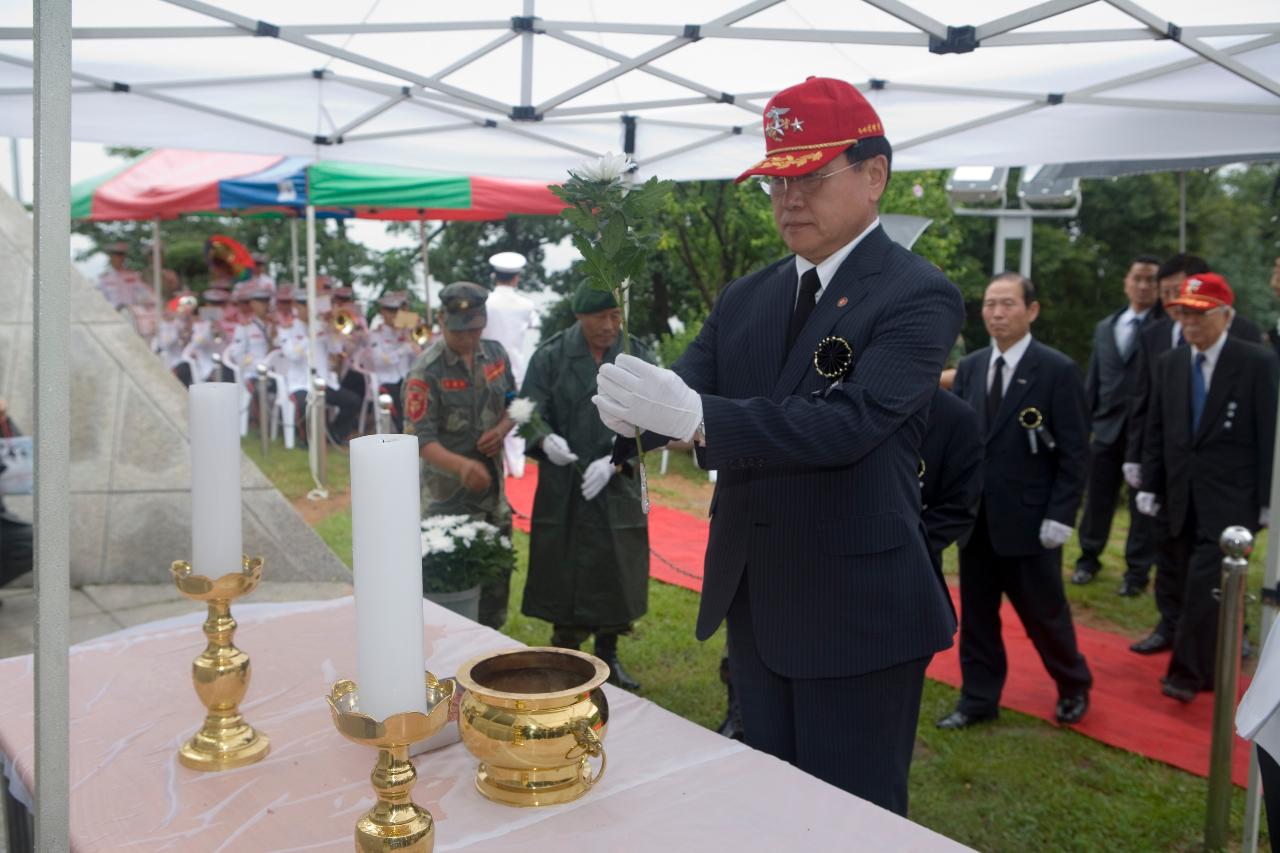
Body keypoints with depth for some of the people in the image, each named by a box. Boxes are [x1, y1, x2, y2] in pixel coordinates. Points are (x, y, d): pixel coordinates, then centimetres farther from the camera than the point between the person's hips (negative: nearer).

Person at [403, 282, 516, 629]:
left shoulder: (495, 354, 4)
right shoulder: (426, 371, -16)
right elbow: (419, 438, -21)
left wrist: (502, 428, -8)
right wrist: (461, 465, -39)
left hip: (493, 489, 6)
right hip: (448, 497, -6)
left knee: (496, 572, 15)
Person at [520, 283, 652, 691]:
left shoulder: (638, 358, 0)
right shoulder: (551, 356, -3)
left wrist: (612, 461, -16)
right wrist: (546, 439, -25)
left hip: (616, 486, 2)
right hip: (563, 488, -1)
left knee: (615, 570, 9)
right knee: (562, 571, 2)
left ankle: (608, 656, 28)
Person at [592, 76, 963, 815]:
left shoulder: (918, 295, -12)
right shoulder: (745, 298, 9)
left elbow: (848, 422, -26)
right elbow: (689, 393, 1)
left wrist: (695, 415, -37)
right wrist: (634, 409, -23)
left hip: (857, 610, -6)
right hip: (756, 603, 7)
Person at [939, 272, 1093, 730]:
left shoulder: (1058, 370, -8)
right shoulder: (969, 368, 6)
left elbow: (1075, 450, -9)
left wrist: (1061, 516, -14)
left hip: (1029, 520, -4)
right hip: (975, 518, 5)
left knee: (1044, 612, 10)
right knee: (976, 613, 11)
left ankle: (1074, 687, 34)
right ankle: (979, 699, 24)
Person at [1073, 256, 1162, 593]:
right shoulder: (1104, 327, 12)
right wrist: (1083, 423, 8)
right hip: (1107, 425, 4)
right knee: (1097, 496, 12)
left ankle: (1137, 570, 18)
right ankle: (1089, 557, 28)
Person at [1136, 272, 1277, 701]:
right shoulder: (1169, 363, 8)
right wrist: (1150, 486, 7)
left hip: (1232, 499, -5)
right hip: (1181, 497, 5)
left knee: (1206, 582, -14)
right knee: (1186, 586, 8)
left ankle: (1187, 670, -3)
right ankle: (1206, 666, 22)